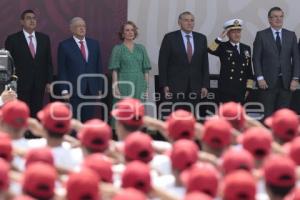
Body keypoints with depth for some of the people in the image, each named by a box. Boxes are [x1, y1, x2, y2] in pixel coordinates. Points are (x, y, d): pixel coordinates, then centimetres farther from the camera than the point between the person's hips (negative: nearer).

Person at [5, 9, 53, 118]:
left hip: (39, 85, 3)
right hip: (20, 85, -3)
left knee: (36, 115, 6)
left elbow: (48, 61, 11)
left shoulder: (44, 38, 9)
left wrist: (49, 81, 6)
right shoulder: (12, 39, -2)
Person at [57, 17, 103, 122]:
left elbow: (98, 67, 13)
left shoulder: (94, 44, 12)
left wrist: (99, 87, 9)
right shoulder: (64, 45, 0)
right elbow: (62, 70, -1)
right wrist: (64, 90, -8)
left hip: (91, 90, 3)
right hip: (74, 90, -3)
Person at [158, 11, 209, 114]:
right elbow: (162, 63, -1)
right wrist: (164, 85, -7)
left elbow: (205, 63, 10)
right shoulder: (170, 38, 0)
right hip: (176, 86, -3)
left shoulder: (201, 38, 10)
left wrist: (205, 85, 4)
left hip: (195, 87, 3)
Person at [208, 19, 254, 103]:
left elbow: (249, 70, 13)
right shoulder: (223, 47, 2)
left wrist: (248, 87, 9)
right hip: (225, 90, -4)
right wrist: (220, 37, -22)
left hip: (241, 90, 4)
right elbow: (211, 50, -20)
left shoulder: (246, 48, 13)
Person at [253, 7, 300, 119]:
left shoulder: (291, 35, 10)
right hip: (268, 82, -2)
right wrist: (260, 78, -10)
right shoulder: (261, 35, 2)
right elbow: (256, 58, -1)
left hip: (286, 83, 3)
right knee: (267, 114, -2)